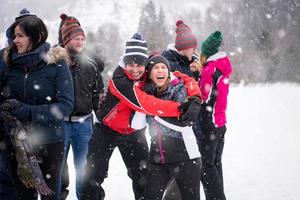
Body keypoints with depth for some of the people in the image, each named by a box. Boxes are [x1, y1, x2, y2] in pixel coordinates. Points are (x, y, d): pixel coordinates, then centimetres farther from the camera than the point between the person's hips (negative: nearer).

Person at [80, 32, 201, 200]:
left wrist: (195, 100, -39)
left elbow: (186, 80, -18)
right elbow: (146, 104, -43)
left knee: (143, 176, 11)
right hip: (108, 129, -4)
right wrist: (179, 109, -50)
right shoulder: (119, 81, -31)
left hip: (134, 132, 4)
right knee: (94, 175, 2)